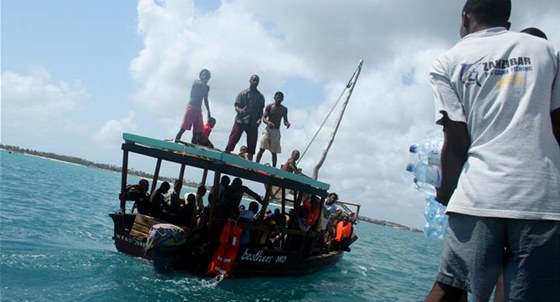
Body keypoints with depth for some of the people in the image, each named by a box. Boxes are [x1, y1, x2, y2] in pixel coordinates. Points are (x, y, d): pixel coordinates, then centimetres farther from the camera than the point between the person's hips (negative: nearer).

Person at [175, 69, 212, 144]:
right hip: (191, 107, -6)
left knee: (197, 132, -1)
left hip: (198, 110, 6)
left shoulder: (206, 87, 17)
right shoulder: (196, 82, 1)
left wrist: (208, 112, 22)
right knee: (183, 128, -15)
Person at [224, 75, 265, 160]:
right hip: (240, 121, -2)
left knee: (252, 145, 1)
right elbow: (236, 107, 2)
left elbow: (261, 111, 15)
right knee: (232, 141, -9)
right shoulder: (242, 93, 7)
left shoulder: (260, 97, 14)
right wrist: (240, 110, -21)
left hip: (253, 123, 2)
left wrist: (259, 119, -4)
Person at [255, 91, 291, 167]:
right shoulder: (269, 107, 0)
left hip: (276, 131, 2)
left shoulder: (284, 109, 7)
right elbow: (263, 118, -5)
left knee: (274, 152, 3)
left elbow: (285, 120, 9)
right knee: (262, 149, -10)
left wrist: (287, 123, -15)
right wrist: (268, 122, -27)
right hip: (268, 129, -2)